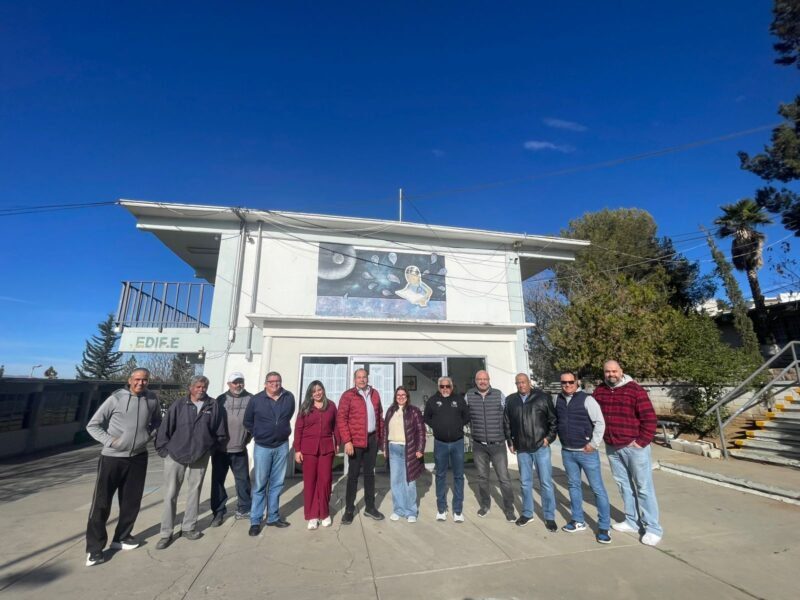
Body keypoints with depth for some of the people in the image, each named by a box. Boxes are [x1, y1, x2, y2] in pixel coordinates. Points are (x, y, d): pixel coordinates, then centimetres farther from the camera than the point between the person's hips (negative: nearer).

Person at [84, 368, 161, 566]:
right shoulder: (116, 399, -13)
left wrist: (149, 435, -2)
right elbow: (92, 425, -4)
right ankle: (94, 547, 16)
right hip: (112, 458, -3)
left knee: (131, 502, 13)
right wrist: (109, 440, -14)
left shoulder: (152, 399, -3)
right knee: (101, 503, 1)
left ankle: (121, 538, 30)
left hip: (138, 458, 4)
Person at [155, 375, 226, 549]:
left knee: (194, 492, 13)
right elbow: (165, 428, -3)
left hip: (200, 457, 2)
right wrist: (163, 449, -4)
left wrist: (210, 448, 4)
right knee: (170, 494, 6)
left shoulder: (213, 406, -3)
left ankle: (188, 528, 29)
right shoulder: (179, 405, -6)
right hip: (175, 455, -1)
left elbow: (219, 432, 4)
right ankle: (166, 533, 20)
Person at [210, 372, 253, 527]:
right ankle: (218, 512, 24)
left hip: (240, 449, 0)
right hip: (220, 449, 0)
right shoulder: (221, 399, -3)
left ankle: (243, 509, 27)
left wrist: (248, 437, 0)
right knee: (217, 480, 9)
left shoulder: (251, 399, -5)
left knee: (243, 480, 12)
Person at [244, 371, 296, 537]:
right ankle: (255, 521, 18)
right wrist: (259, 434, 6)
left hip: (282, 446, 2)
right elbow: (248, 422, 4)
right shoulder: (256, 400, -9)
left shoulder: (289, 397, -5)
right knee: (260, 485, 4)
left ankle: (273, 517, 26)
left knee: (277, 484, 12)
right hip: (262, 447, -2)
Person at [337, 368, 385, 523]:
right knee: (353, 474, 5)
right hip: (355, 440, -4)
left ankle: (370, 507, 27)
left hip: (372, 439, 4)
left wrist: (381, 437, 10)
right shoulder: (348, 395, -8)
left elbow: (379, 416, 12)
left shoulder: (375, 394, 7)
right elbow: (341, 419, -11)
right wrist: (347, 441, -16)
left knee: (369, 473, 14)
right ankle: (349, 509, 19)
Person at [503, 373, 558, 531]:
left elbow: (553, 419, -1)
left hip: (541, 447, -3)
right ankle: (527, 513, 30)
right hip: (522, 449, 3)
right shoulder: (510, 400, 3)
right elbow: (506, 423, 10)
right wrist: (510, 442, 8)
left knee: (546, 482, 4)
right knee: (525, 482, 14)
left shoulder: (543, 397, -6)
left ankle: (549, 517, 21)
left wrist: (549, 437, -6)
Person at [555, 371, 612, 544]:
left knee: (598, 489, 4)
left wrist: (593, 444, -13)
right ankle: (578, 521, 31)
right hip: (567, 452, 5)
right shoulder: (557, 399, 1)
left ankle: (603, 527, 17)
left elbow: (600, 422, -12)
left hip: (586, 452, -5)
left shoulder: (586, 399, -13)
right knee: (574, 486, 16)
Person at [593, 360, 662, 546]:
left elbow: (650, 418, -12)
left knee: (644, 487, 5)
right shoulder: (599, 391, 3)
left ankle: (653, 528, 17)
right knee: (624, 485, 16)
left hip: (634, 446, -5)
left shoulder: (635, 389, -11)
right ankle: (632, 522, 30)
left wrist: (642, 441, -13)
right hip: (612, 448, 5)